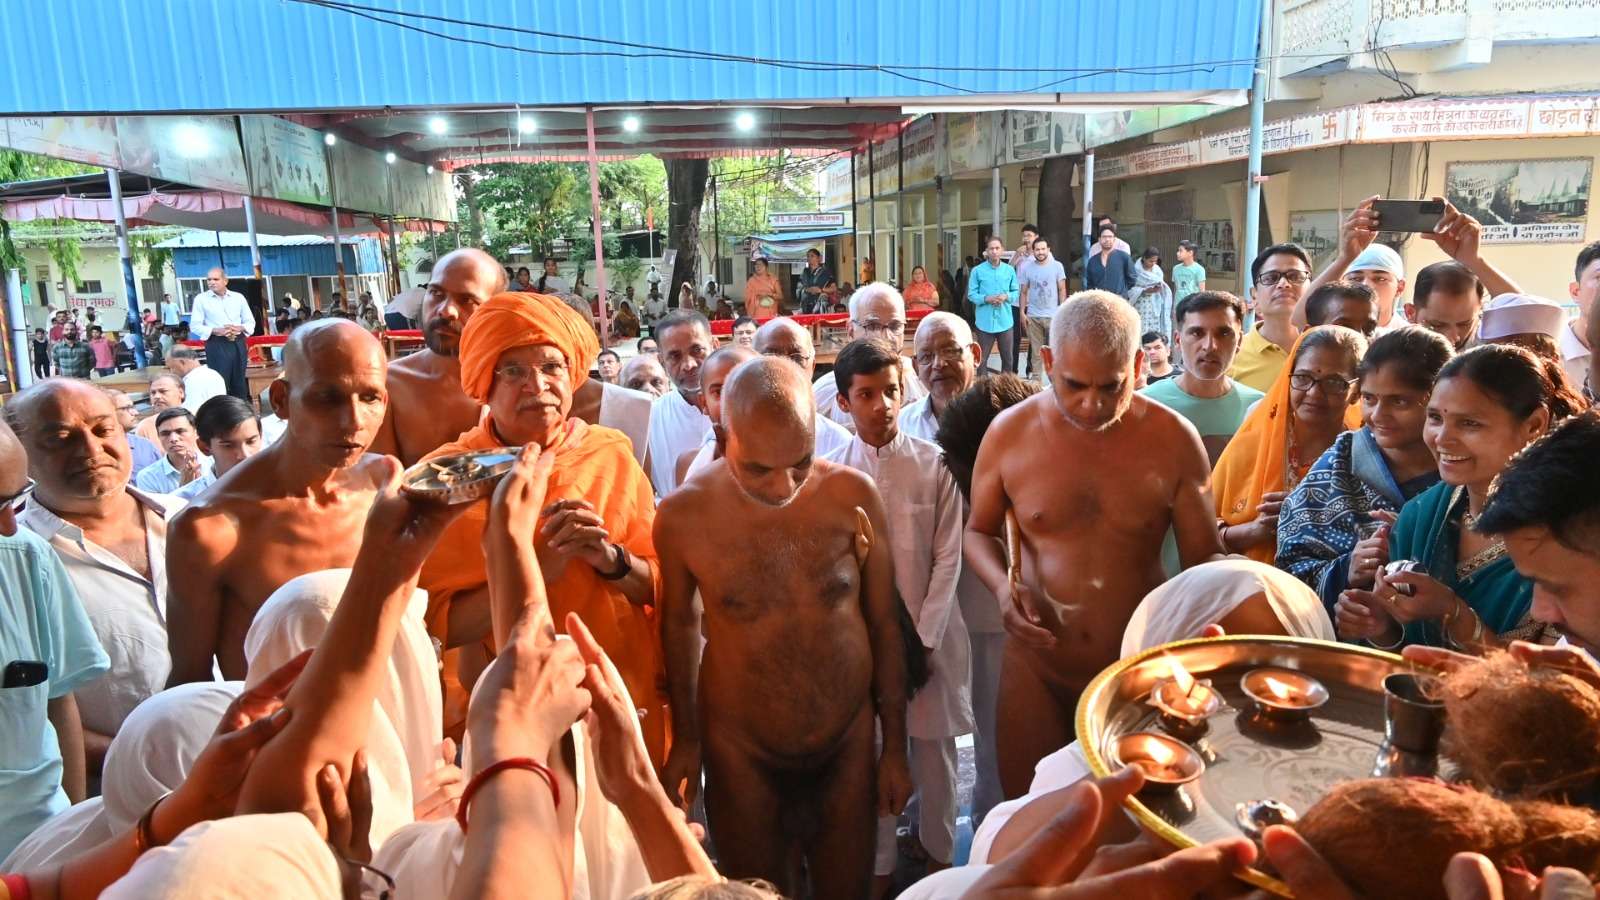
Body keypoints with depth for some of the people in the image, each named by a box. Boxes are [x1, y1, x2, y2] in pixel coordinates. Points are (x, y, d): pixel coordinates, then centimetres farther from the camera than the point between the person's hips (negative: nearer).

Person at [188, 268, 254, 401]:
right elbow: (195, 326, -1)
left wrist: (239, 328, -10)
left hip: (238, 344, 3)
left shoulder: (239, 297, 10)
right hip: (216, 345, -3)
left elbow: (250, 322, 12)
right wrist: (216, 331, -17)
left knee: (240, 382, 6)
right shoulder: (200, 299, 3)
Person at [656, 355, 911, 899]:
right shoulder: (684, 515, -16)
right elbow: (679, 622, 2)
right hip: (741, 754, -1)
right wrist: (685, 738, 7)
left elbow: (883, 624, -3)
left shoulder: (853, 496, -13)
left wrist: (895, 746, 4)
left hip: (850, 745, 1)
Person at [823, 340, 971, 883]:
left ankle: (940, 853, 34)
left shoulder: (934, 464, -4)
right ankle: (878, 863, 29)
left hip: (931, 632, 0)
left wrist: (923, 639, -8)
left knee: (934, 748, 12)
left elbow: (947, 558, -3)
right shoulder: (831, 471, -4)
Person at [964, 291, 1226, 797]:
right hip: (1037, 665, 0)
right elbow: (979, 531, 6)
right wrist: (1002, 585, -13)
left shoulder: (1174, 440, -8)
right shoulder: (1010, 433, -7)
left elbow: (1205, 558, 1)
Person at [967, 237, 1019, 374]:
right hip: (985, 321, -3)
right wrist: (986, 299, -19)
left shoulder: (1010, 270, 6)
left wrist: (1006, 297, -12)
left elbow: (1016, 291, 9)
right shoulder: (977, 270, -3)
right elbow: (971, 294, -3)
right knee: (981, 359, 5)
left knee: (1008, 358, 10)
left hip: (1005, 321, 3)